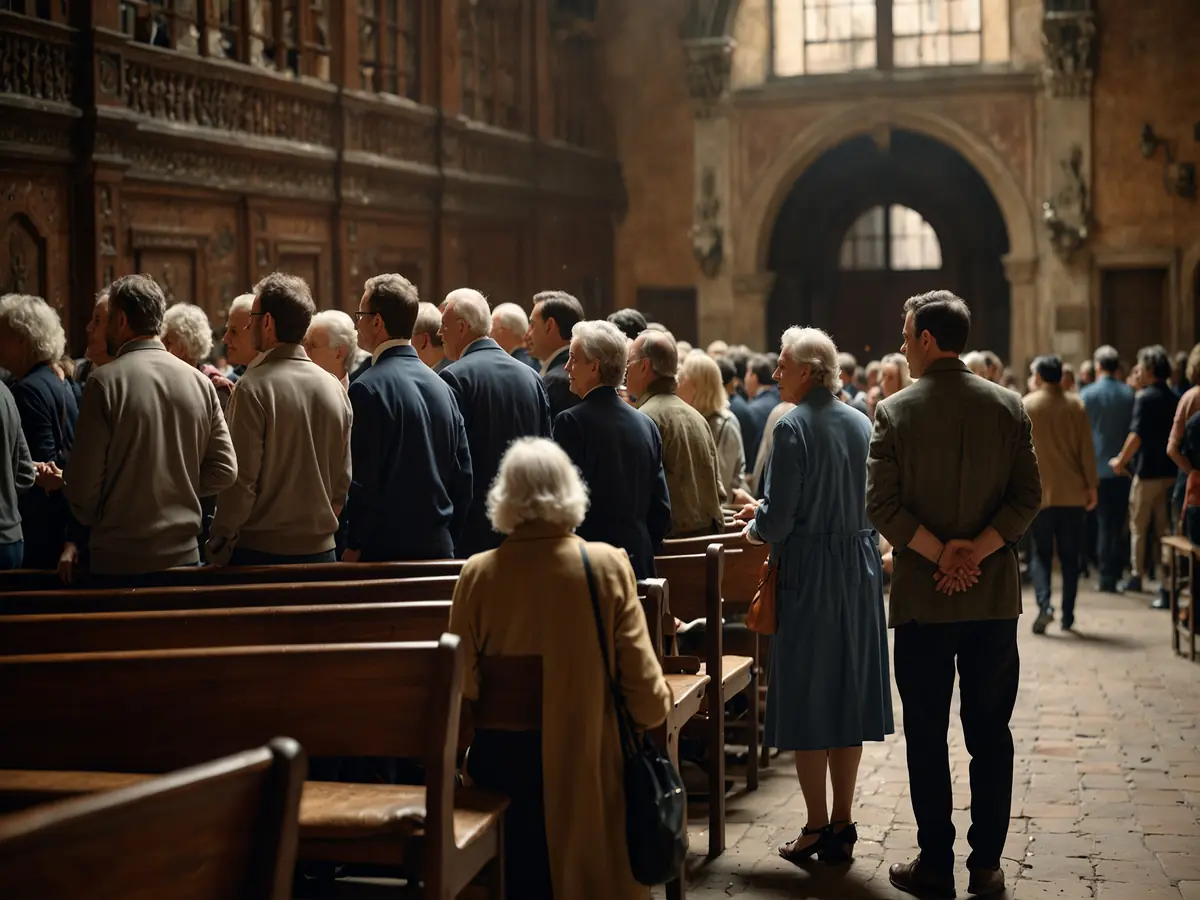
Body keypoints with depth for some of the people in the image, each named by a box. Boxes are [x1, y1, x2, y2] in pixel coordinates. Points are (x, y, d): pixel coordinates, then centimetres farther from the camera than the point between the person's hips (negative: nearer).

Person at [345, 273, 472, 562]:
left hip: (385, 548, -6)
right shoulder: (440, 385, 9)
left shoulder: (368, 388, -12)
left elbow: (361, 479, -15)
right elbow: (463, 474, 11)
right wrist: (447, 540, 17)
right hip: (439, 547, 7)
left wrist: (353, 546, -7)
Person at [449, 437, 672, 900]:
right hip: (588, 768, -1)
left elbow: (461, 687, -7)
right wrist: (658, 707, 11)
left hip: (505, 769, 1)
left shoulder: (477, 574, -9)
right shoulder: (607, 566, -12)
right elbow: (644, 684, -12)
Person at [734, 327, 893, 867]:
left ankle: (817, 827, 8)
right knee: (848, 694, 11)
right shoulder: (861, 423, 7)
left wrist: (755, 530, 6)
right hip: (860, 569, 6)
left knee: (806, 699, 3)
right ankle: (842, 825, 17)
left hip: (808, 575, -6)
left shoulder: (793, 427, -14)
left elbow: (779, 519, -18)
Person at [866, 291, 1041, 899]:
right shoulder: (1007, 406, 0)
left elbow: (881, 502, -12)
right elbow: (1028, 496, -5)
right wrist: (974, 552, -9)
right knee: (990, 734, 9)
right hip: (995, 596, 2)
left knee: (927, 736, 7)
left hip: (922, 597, -2)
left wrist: (940, 554, -9)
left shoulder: (895, 411, -7)